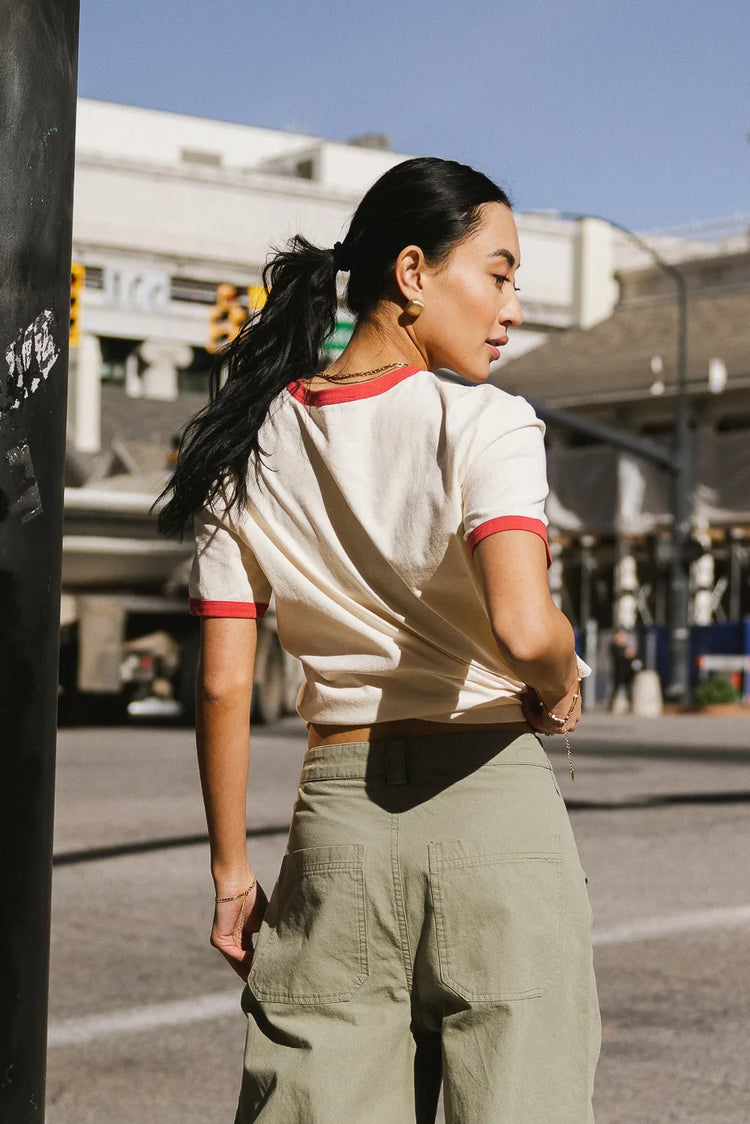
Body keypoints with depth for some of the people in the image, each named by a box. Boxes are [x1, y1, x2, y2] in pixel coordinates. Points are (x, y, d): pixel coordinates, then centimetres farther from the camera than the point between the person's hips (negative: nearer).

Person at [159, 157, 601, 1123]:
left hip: (336, 820, 4)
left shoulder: (253, 448, 6)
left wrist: (230, 867, 11)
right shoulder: (483, 426, -8)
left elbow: (223, 685, 4)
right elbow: (524, 628, -25)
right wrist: (556, 691, -3)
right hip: (494, 809, -4)